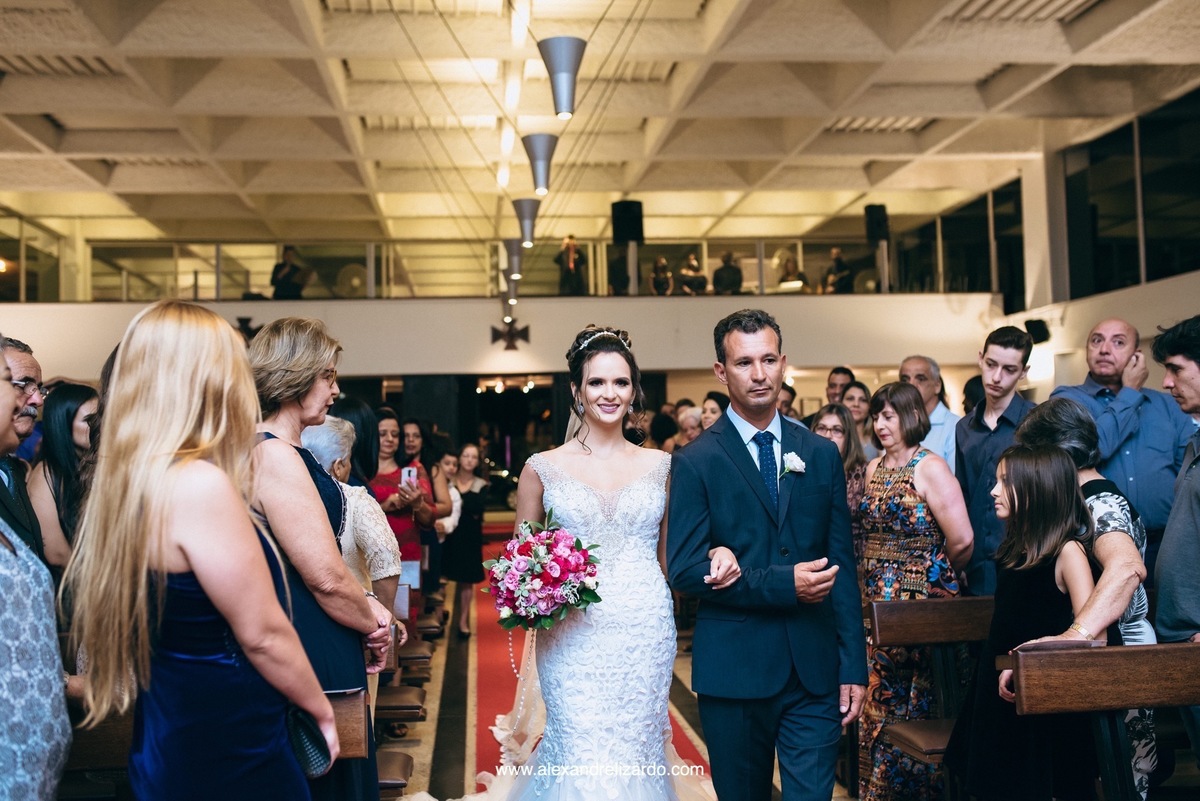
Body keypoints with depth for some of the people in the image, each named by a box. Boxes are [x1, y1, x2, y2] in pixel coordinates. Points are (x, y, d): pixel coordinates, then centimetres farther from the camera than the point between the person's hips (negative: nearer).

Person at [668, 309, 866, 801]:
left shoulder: (821, 455, 7)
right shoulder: (696, 462, -4)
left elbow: (842, 565, 6)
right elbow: (684, 570, -10)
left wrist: (853, 667, 2)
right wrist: (783, 584, -18)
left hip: (815, 669, 2)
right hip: (733, 672, -2)